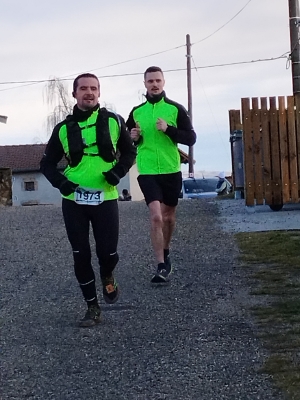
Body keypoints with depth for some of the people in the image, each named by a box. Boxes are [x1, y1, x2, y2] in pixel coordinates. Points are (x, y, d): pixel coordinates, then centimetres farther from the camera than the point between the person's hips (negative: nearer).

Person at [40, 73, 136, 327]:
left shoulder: (114, 122, 0)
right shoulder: (64, 129, 2)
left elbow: (129, 151, 12)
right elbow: (48, 163, 10)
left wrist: (119, 171, -7)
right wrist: (60, 182, -8)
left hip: (105, 199, -1)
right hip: (74, 201, 1)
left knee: (108, 251, -3)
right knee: (81, 256, 2)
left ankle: (108, 278, 34)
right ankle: (92, 308, 16)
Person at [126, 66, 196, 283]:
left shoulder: (176, 109, -3)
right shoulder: (136, 111, 3)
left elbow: (191, 138, -6)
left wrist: (168, 129, -20)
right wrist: (133, 138, -10)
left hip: (171, 171, 1)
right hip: (147, 172, -1)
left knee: (168, 215, 16)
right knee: (156, 216, -16)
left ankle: (165, 253, 41)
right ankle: (161, 267, -12)